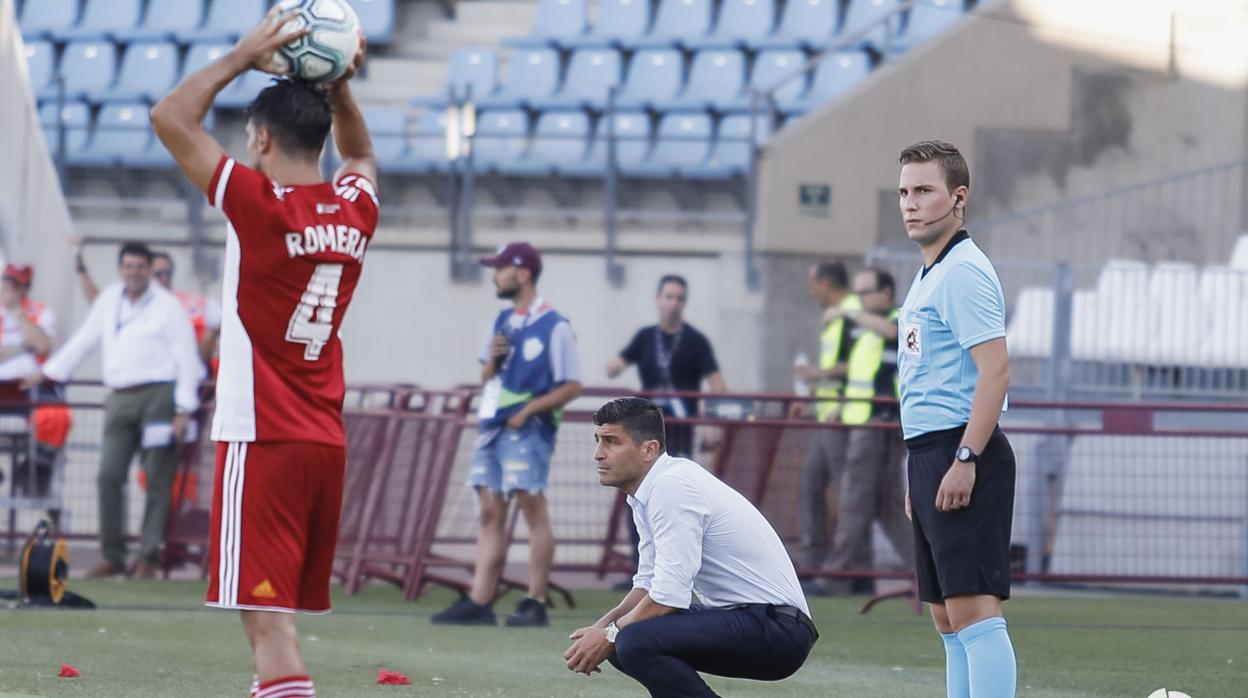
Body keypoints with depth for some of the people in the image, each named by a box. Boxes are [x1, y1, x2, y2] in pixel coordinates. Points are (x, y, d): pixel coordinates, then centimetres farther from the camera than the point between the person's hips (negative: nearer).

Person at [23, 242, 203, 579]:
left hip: (158, 396, -5)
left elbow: (187, 358, -3)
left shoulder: (167, 306, 0)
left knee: (157, 480, -6)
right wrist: (48, 372, 27)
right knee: (109, 476, -3)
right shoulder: (109, 301, 15)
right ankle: (112, 555, 3)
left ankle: (148, 557, -3)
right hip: (120, 400, 5)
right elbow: (83, 340, 25)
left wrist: (184, 409, -10)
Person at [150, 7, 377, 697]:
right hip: (326, 439, 7)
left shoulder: (259, 204, -13)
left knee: (265, 610, -11)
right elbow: (360, 153, 31)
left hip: (261, 439, -7)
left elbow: (170, 116, -9)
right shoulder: (355, 209, 6)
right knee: (278, 609, 16)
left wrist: (243, 57, -3)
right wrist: (338, 87, 18)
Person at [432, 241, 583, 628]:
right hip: (492, 428, 8)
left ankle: (535, 603, -8)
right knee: (490, 512, 5)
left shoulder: (554, 327, -7)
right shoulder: (502, 322, 17)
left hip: (528, 430, -8)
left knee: (533, 510, -9)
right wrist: (493, 359, 0)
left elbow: (572, 386, -10)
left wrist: (529, 409, -15)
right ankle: (479, 601, 4)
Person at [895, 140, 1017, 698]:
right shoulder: (928, 276, 20)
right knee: (947, 618, 10)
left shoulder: (964, 272, -11)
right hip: (930, 456, 11)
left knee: (973, 609, -15)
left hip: (961, 458, -11)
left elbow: (995, 369, -19)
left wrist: (965, 459, -24)